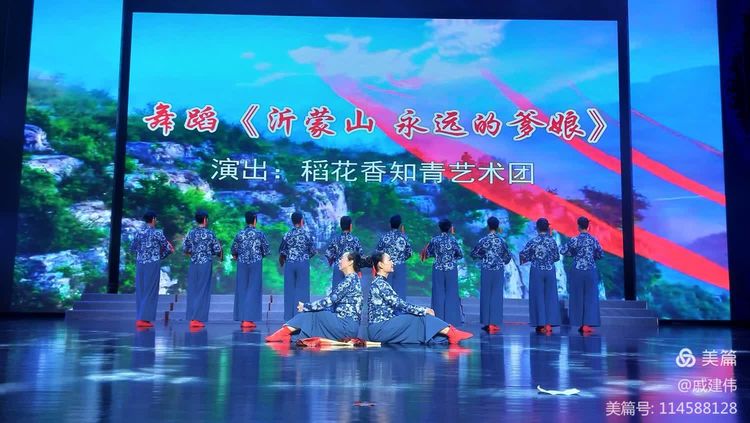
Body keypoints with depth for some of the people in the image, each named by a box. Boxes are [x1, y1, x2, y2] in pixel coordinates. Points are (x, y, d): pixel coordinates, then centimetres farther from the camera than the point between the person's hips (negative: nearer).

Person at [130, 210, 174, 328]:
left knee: (140, 291, 10)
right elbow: (168, 249, -2)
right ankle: (144, 318, -4)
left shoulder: (138, 233, 7)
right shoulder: (157, 233, -8)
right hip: (153, 264, -5)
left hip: (140, 264, 5)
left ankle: (139, 318, 11)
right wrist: (160, 255, 16)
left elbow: (132, 249, 17)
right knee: (150, 291, -1)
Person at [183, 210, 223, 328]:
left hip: (193, 264, 4)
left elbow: (185, 249, 9)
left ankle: (192, 317, 10)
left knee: (193, 291, 9)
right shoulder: (210, 233, -7)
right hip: (206, 264, -4)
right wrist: (220, 256, 17)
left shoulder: (191, 233, 4)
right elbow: (218, 250, -5)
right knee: (203, 291, 0)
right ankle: (197, 318, -1)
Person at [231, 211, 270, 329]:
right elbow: (266, 250, -1)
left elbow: (233, 251, 7)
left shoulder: (239, 234, 3)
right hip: (256, 264, -3)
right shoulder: (260, 234, -4)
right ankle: (249, 319, -5)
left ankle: (242, 318, 8)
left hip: (242, 264, 3)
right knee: (253, 290, 0)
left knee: (241, 290, 8)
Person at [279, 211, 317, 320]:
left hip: (290, 264, 2)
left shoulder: (287, 235, 0)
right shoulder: (307, 235, -4)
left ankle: (289, 316, 9)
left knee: (290, 290, 7)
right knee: (302, 290, 3)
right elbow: (313, 251, 0)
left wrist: (282, 261, 24)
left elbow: (282, 251, 4)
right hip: (303, 264, -2)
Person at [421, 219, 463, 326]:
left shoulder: (434, 239, 0)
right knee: (451, 295, 3)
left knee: (439, 295, 5)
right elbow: (460, 254, 1)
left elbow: (428, 254, 7)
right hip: (451, 269, -1)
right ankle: (451, 321, 3)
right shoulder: (452, 239, -5)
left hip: (438, 270, 2)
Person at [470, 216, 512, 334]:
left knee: (485, 295, 8)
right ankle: (494, 323, 1)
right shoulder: (501, 240, -3)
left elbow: (474, 253, 1)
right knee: (496, 296, 2)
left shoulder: (483, 240, -5)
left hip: (486, 270, 0)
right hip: (499, 271, 0)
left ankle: (486, 322, 11)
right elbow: (508, 257, 4)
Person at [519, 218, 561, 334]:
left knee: (538, 297, 5)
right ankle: (549, 324, 4)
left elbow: (522, 255, -6)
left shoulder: (533, 241, -7)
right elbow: (557, 257, 3)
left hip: (536, 271, -1)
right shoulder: (552, 241, -3)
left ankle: (541, 324, 6)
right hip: (550, 271, 1)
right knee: (550, 296, 7)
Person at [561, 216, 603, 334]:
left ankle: (580, 324, 10)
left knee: (578, 298, 7)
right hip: (591, 271, 2)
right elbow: (600, 255, 10)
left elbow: (562, 251, -4)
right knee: (590, 297, 4)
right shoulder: (594, 240, 1)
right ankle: (587, 324, -1)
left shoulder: (575, 240, -8)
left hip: (577, 271, -2)